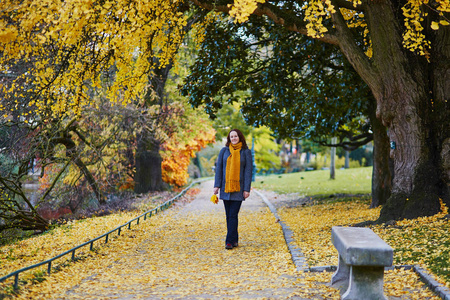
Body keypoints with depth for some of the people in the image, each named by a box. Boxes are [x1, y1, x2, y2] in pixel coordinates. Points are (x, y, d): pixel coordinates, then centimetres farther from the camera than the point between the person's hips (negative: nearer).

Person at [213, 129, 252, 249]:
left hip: (238, 188, -3)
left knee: (233, 215, -9)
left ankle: (230, 241, -7)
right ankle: (235, 240, 17)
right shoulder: (224, 151, 6)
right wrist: (217, 185, -3)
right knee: (228, 215, 7)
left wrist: (247, 189, -7)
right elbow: (219, 168, 5)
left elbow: (248, 171, -2)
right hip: (225, 187, 3)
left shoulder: (246, 152, 1)